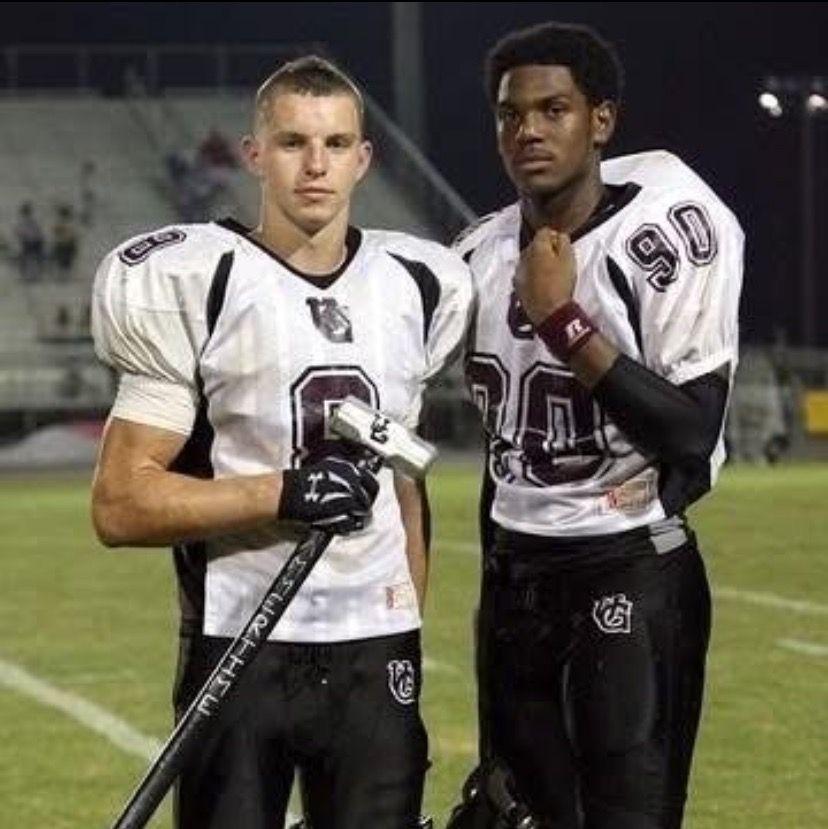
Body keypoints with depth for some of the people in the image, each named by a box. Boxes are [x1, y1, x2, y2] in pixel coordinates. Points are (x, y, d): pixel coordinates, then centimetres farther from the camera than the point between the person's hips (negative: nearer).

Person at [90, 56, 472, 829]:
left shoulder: (415, 286, 9)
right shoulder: (190, 287, -8)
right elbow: (120, 506, -12)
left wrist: (411, 632, 15)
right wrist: (282, 495, -20)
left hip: (375, 649, 4)